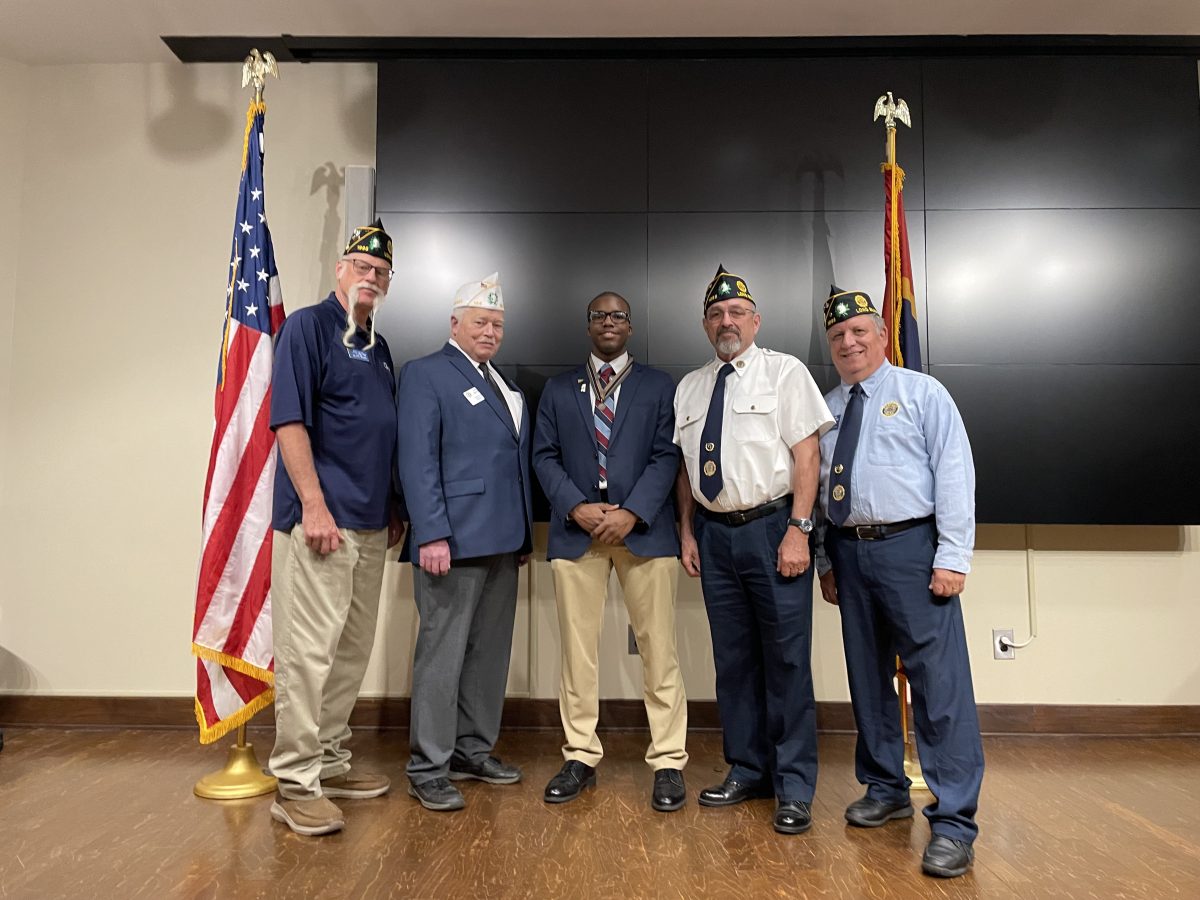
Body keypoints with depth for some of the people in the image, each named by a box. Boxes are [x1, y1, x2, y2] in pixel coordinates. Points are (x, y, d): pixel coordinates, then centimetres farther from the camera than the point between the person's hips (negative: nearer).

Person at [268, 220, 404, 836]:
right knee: (308, 650, -4)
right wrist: (314, 505, -19)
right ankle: (296, 784, 7)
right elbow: (289, 420, -13)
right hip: (319, 518, -8)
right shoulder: (307, 327, -3)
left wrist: (393, 509, 18)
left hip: (370, 525, 8)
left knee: (352, 651, 14)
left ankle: (330, 762, 27)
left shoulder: (378, 346, 19)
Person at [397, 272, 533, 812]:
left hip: (502, 543, 8)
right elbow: (417, 462, -12)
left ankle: (473, 750, 27)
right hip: (454, 543, -8)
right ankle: (429, 768, 12)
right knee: (442, 653, -1)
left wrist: (524, 535, 14)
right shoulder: (425, 374, -3)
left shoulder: (504, 385, 19)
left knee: (489, 652, 14)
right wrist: (432, 535, -19)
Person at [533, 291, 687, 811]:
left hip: (644, 530, -1)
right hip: (576, 532, 2)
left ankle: (668, 762, 12)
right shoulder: (558, 389, 15)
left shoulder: (659, 387, 11)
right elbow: (544, 456, 8)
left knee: (658, 650, 0)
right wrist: (577, 508, -8)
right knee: (577, 649, 6)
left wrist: (631, 512, -12)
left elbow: (666, 456, 1)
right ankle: (580, 757, 19)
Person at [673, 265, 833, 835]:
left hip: (772, 528, -4)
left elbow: (806, 453, -7)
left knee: (786, 659, 0)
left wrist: (798, 530, -14)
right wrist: (688, 532, 9)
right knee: (733, 659, 12)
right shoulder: (689, 388, 13)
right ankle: (747, 771, 27)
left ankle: (794, 787, 13)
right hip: (715, 535, 5)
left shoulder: (784, 372, 0)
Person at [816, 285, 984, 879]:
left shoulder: (921, 393, 1)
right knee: (867, 678, 13)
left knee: (938, 683, -6)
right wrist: (826, 561, 10)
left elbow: (954, 474, -7)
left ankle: (953, 822, 4)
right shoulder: (826, 409, 13)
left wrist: (952, 557, -14)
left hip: (910, 547, -5)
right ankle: (885, 791, 29)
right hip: (848, 551, 5)